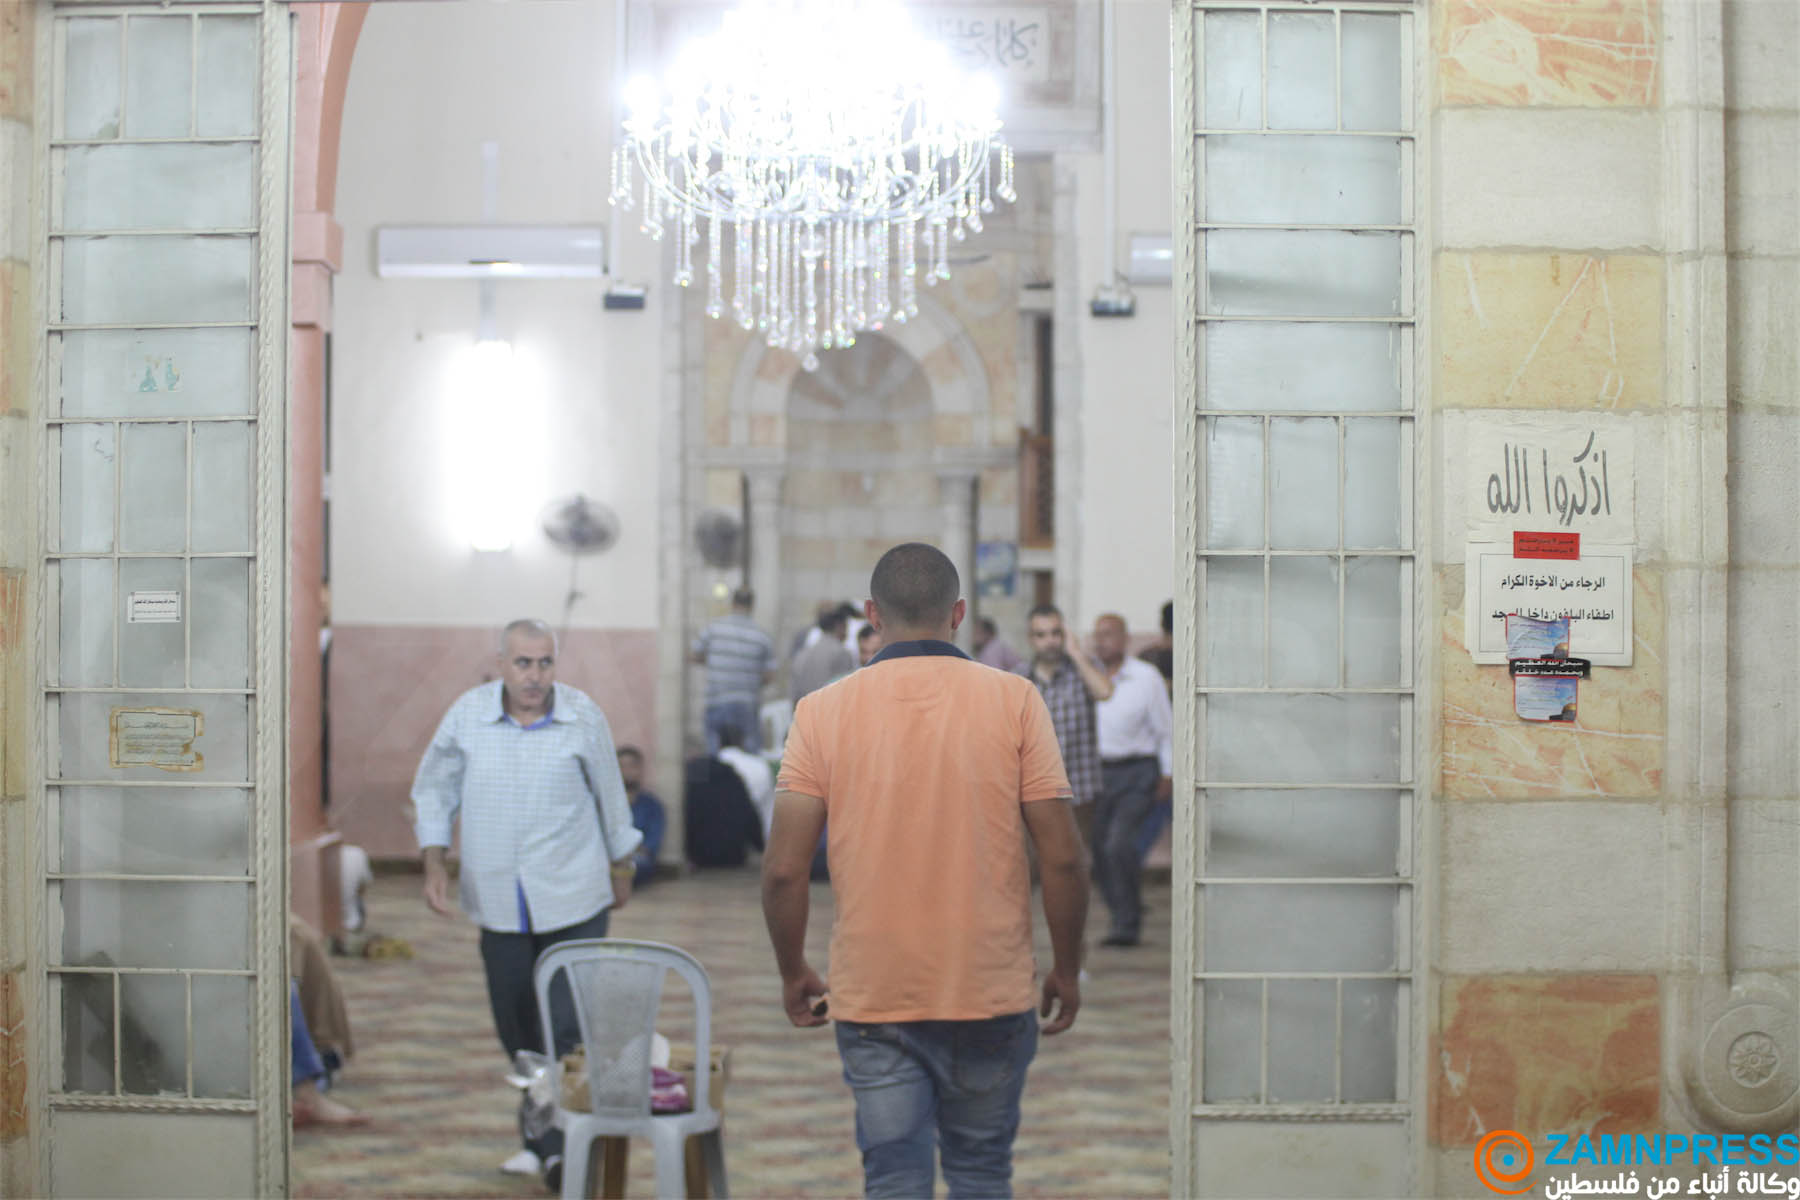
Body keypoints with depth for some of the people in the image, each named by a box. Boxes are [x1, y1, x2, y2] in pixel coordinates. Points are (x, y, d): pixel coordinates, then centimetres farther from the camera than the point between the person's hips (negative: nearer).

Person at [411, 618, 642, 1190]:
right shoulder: (467, 714, -4)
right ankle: (537, 1138, 28)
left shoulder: (584, 718, -7)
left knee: (571, 1029, -8)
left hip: (574, 901, -2)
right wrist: (434, 863, 1)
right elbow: (432, 790, 10)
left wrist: (621, 869, 17)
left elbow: (610, 798, 8)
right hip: (499, 902, 2)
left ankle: (563, 1147, -2)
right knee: (518, 1030, 11)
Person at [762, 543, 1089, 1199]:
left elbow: (784, 869, -5)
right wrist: (1067, 970, 8)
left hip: (872, 998, 0)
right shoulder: (1014, 701, -4)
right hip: (991, 996, 0)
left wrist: (793, 974, 10)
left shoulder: (823, 711, -3)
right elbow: (1063, 857, -6)